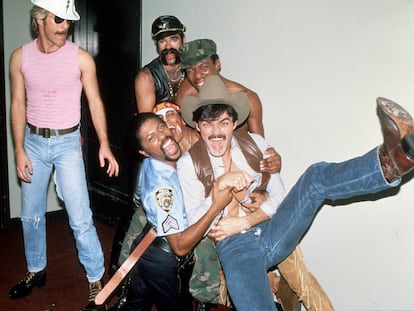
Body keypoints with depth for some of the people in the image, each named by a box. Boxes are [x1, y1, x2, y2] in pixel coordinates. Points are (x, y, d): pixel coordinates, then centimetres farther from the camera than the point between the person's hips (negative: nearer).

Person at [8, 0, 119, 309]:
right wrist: (19, 151, -2)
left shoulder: (80, 58, -7)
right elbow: (18, 105, 3)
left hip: (67, 142, -3)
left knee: (80, 217, -5)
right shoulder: (20, 57, 0)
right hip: (33, 141, 3)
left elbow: (95, 102, -5)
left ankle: (96, 280, 10)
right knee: (31, 214, 15)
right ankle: (36, 270, 37)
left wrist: (104, 144, -14)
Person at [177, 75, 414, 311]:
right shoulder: (188, 163, 0)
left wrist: (244, 222, -10)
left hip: (271, 232, 3)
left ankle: (390, 162, -43)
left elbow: (278, 196, 7)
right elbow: (196, 225, -3)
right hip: (234, 245, -3)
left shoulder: (254, 143, 8)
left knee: (316, 177, -21)